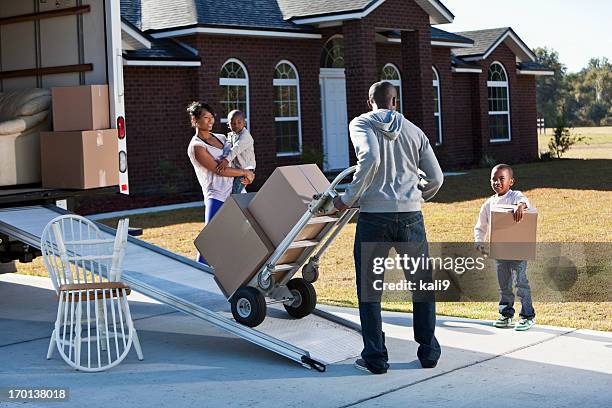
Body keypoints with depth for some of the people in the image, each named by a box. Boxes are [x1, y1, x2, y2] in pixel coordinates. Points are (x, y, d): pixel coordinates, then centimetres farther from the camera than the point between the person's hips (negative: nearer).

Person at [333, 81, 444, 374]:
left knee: (369, 289, 6)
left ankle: (375, 357, 7)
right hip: (410, 216, 3)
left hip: (374, 215, -3)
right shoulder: (414, 131, 14)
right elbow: (435, 178, 11)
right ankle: (428, 352, 18)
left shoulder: (361, 123, 4)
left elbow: (370, 158, -16)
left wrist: (348, 198, -10)